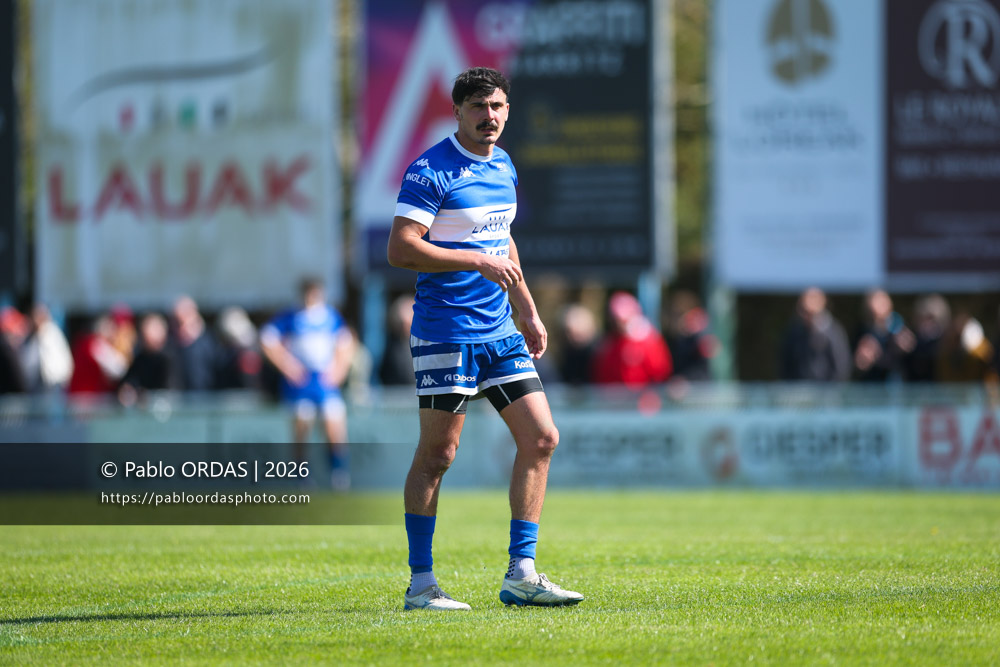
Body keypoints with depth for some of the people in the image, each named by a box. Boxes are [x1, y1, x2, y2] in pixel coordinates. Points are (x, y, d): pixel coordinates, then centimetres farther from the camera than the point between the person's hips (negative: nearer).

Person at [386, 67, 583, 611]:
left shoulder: (503, 167, 14)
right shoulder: (430, 171, -11)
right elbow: (400, 249, -19)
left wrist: (528, 313, 24)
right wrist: (477, 261, -20)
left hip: (500, 332, 8)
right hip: (445, 335, -8)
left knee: (541, 438, 1)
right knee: (437, 454, -4)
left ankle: (521, 574, 6)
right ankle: (420, 583, 4)